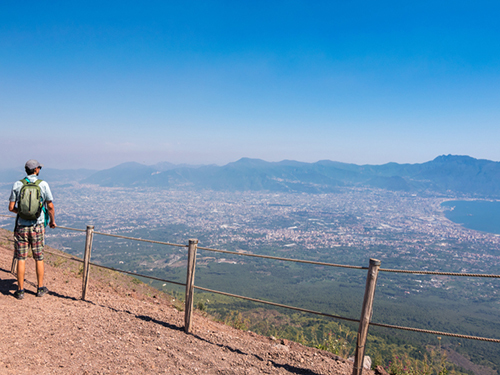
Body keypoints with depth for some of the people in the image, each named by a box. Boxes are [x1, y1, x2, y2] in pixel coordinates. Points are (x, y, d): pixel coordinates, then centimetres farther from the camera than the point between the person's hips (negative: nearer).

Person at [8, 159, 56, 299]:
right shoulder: (43, 184, -4)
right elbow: (50, 206, -3)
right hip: (37, 226, -1)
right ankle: (40, 288, 19)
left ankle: (20, 291, 14)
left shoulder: (17, 185, 0)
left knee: (21, 259, 7)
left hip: (21, 226, 1)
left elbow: (11, 208, 0)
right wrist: (52, 221, 12)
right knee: (39, 258, 10)